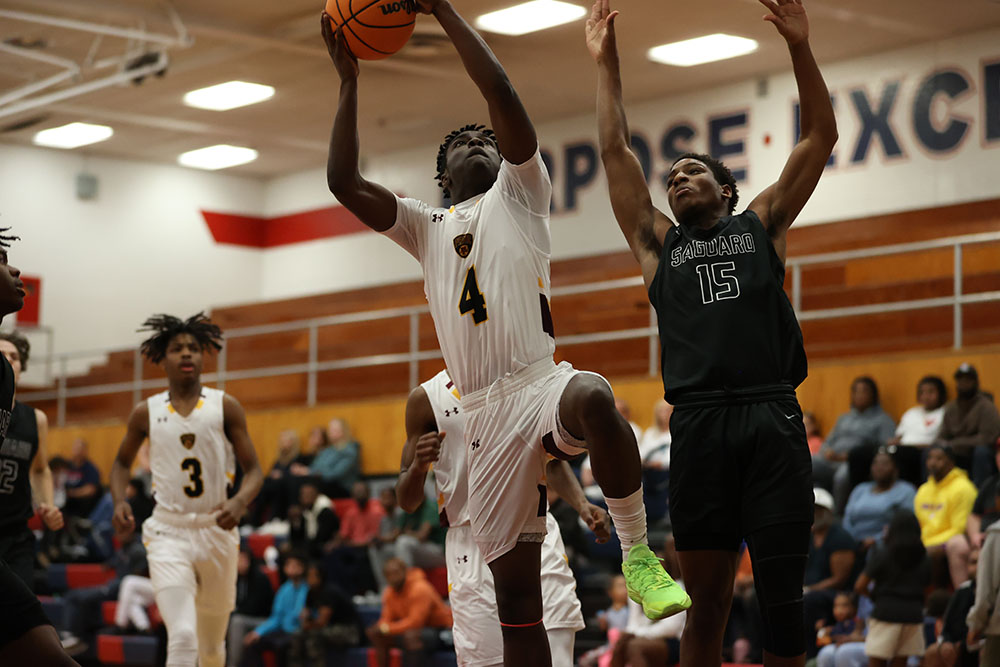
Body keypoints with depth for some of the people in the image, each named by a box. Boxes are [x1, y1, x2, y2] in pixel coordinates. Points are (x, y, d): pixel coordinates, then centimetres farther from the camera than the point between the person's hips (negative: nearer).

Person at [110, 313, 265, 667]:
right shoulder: (146, 413, 3)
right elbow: (122, 461, 20)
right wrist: (119, 501, -1)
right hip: (168, 532, -1)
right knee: (182, 638, -20)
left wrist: (240, 501, -22)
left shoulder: (225, 406, 0)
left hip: (217, 531, 1)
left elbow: (253, 470, 0)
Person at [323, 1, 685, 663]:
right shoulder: (426, 227, 24)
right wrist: (349, 81, 10)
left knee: (593, 396, -42)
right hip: (487, 411, 4)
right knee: (515, 588, 2)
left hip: (543, 383, -4)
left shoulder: (519, 194, 13)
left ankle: (638, 554, -29)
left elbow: (501, 91, 0)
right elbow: (345, 183, 10)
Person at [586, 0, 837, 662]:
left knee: (783, 596, -1)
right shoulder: (659, 243, 21)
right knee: (706, 603, 3)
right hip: (698, 425, 1)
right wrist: (607, 63, 17)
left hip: (773, 419, -1)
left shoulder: (761, 226, 19)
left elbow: (821, 136, 14)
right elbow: (616, 152, 19)